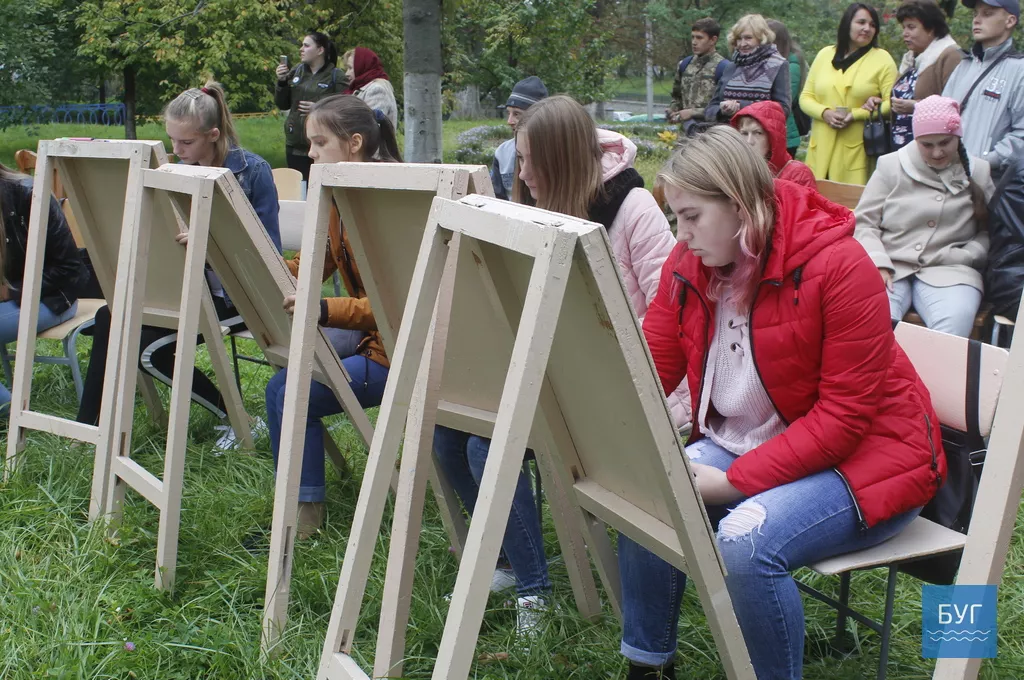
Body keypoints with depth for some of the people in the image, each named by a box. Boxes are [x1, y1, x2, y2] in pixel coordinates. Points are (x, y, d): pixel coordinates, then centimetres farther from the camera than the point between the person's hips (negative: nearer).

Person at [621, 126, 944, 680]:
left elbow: (845, 415, -22)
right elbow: (650, 371, -3)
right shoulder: (689, 263, -2)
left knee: (746, 542, -30)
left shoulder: (837, 265, -22)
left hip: (861, 457, -6)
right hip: (740, 444, 7)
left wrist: (734, 482, -25)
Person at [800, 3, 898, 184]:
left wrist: (856, 115, -14)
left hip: (859, 151, -3)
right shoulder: (825, 54, 13)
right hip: (821, 149, 3)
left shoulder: (882, 59, 3)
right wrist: (824, 113, -7)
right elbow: (805, 97, 13)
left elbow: (891, 104, -3)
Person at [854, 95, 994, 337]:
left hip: (949, 271, 1)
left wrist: (966, 255, -10)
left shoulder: (978, 173, 12)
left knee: (951, 329, -32)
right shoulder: (891, 166, 9)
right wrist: (879, 264, -9)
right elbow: (864, 223, 7)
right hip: (890, 267, 0)